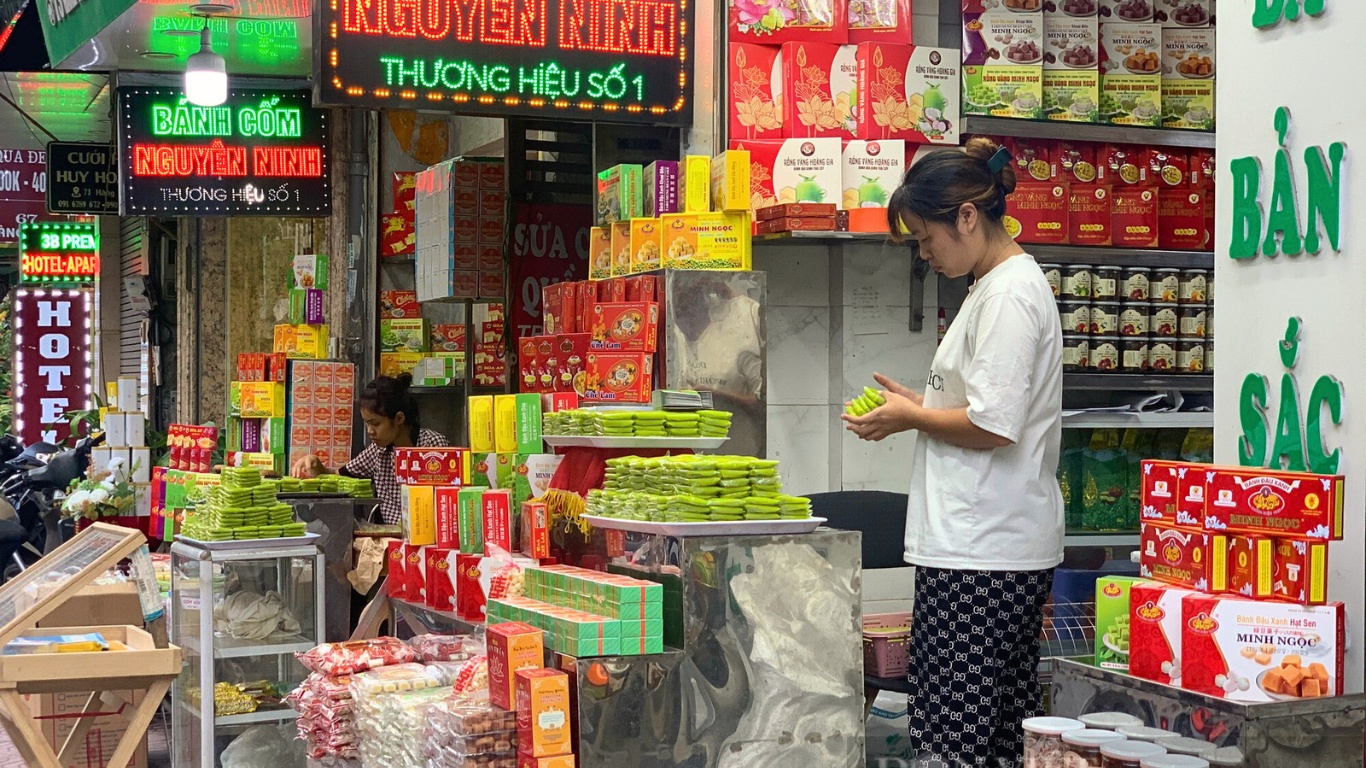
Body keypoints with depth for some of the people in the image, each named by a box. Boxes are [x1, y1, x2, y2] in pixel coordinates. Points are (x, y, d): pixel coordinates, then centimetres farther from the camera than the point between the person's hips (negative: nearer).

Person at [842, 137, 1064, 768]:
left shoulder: (1010, 294, -13)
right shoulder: (998, 285, 19)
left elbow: (993, 426, -20)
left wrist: (909, 417, -6)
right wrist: (918, 403, 13)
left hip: (979, 555, -11)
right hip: (1007, 547, 11)